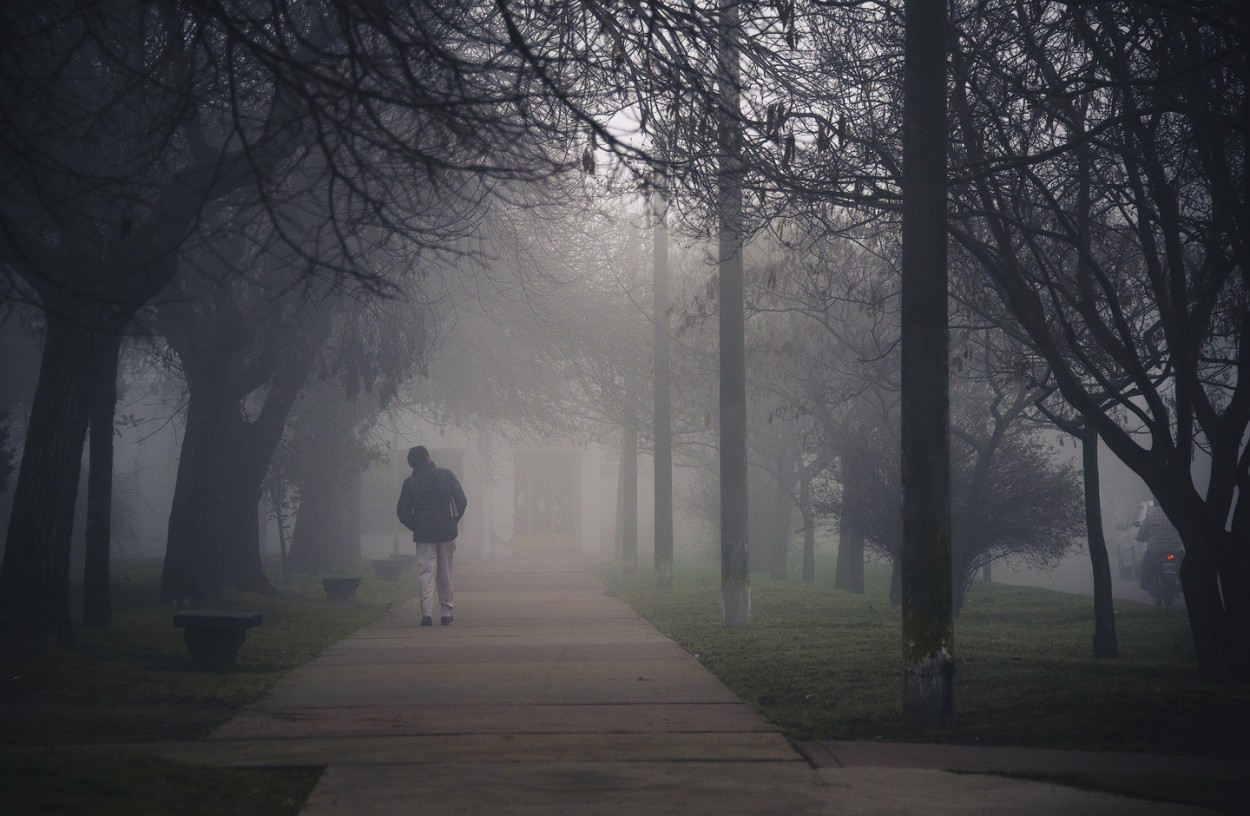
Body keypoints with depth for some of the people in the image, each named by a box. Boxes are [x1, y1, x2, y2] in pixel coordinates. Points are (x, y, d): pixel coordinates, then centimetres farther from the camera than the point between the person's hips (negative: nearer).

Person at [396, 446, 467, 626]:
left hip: (423, 535, 0)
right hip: (446, 532, 0)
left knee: (426, 574, -1)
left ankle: (427, 612, -15)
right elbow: (462, 501, -5)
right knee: (445, 574, 12)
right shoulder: (446, 475, -1)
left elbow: (402, 511, 2)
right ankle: (446, 611, 13)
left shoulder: (410, 482, 2)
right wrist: (455, 521, 8)